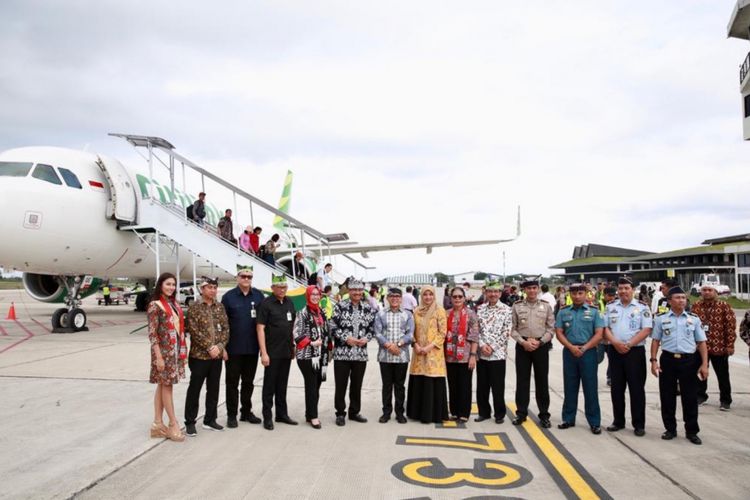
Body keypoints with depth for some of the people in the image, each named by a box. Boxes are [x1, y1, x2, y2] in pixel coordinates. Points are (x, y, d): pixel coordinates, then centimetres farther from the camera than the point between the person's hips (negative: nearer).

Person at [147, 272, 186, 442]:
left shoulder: (175, 304, 12)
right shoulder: (155, 305, -10)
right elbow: (152, 334, -13)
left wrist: (183, 352, 12)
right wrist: (159, 357, -17)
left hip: (176, 351, 7)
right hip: (164, 351, -7)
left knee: (162, 386, 11)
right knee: (166, 386, 0)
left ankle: (157, 424, 17)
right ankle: (174, 425, 8)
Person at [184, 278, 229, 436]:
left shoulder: (220, 307, 8)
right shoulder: (194, 307, -5)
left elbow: (226, 328, 5)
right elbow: (194, 331, -13)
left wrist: (220, 346, -9)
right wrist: (209, 347, -16)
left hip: (217, 355, 5)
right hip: (199, 355, -4)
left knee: (213, 389, 11)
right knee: (194, 389, 3)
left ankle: (210, 420, 23)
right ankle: (190, 422, 14)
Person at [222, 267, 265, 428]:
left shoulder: (258, 295, 2)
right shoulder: (229, 296, -3)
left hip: (252, 347, 3)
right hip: (234, 348, -2)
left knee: (249, 382, 14)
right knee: (232, 382, 7)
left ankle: (246, 411, 27)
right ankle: (231, 415, 18)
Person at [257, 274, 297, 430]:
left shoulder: (289, 302, 8)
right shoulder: (266, 303, -9)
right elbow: (260, 328, -12)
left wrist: (294, 346, 13)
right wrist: (264, 353, -16)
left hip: (287, 351, 5)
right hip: (272, 353, -5)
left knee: (282, 385, 15)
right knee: (269, 386, 4)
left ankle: (282, 414, 25)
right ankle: (267, 417, 13)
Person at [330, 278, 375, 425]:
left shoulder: (368, 308, 7)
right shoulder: (340, 306, -5)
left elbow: (372, 328, 11)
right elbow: (333, 328, -6)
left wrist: (366, 338, -7)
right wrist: (346, 338, -16)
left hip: (361, 354, 3)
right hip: (342, 353, -3)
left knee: (357, 385, 13)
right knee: (341, 385, 4)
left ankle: (354, 412, 27)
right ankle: (340, 413, 18)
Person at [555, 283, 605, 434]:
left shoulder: (594, 311, 0)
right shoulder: (563, 312, 6)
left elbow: (599, 334, -4)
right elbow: (559, 332, 3)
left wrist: (584, 348, -13)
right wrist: (571, 347, -11)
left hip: (588, 352, -2)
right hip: (569, 352, 2)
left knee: (590, 388, 2)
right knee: (570, 387, 10)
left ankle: (594, 422, 11)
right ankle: (568, 419, 20)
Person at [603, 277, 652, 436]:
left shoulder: (642, 308, -1)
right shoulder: (611, 307, 9)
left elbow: (646, 330, -8)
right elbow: (605, 328, 5)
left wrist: (629, 345, -16)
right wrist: (615, 343, -12)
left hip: (635, 351, -3)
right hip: (615, 351, 3)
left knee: (636, 389, 1)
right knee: (616, 388, 9)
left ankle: (639, 424, 10)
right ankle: (618, 421, 21)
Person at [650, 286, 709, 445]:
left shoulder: (694, 319, 5)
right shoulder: (661, 319, 4)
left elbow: (701, 342, 5)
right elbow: (655, 341, 6)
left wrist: (704, 364, -2)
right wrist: (653, 360, -3)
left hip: (688, 360, 0)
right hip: (668, 359, 0)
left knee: (690, 397, 5)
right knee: (667, 396, 7)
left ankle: (692, 431, 19)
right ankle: (670, 429, 21)